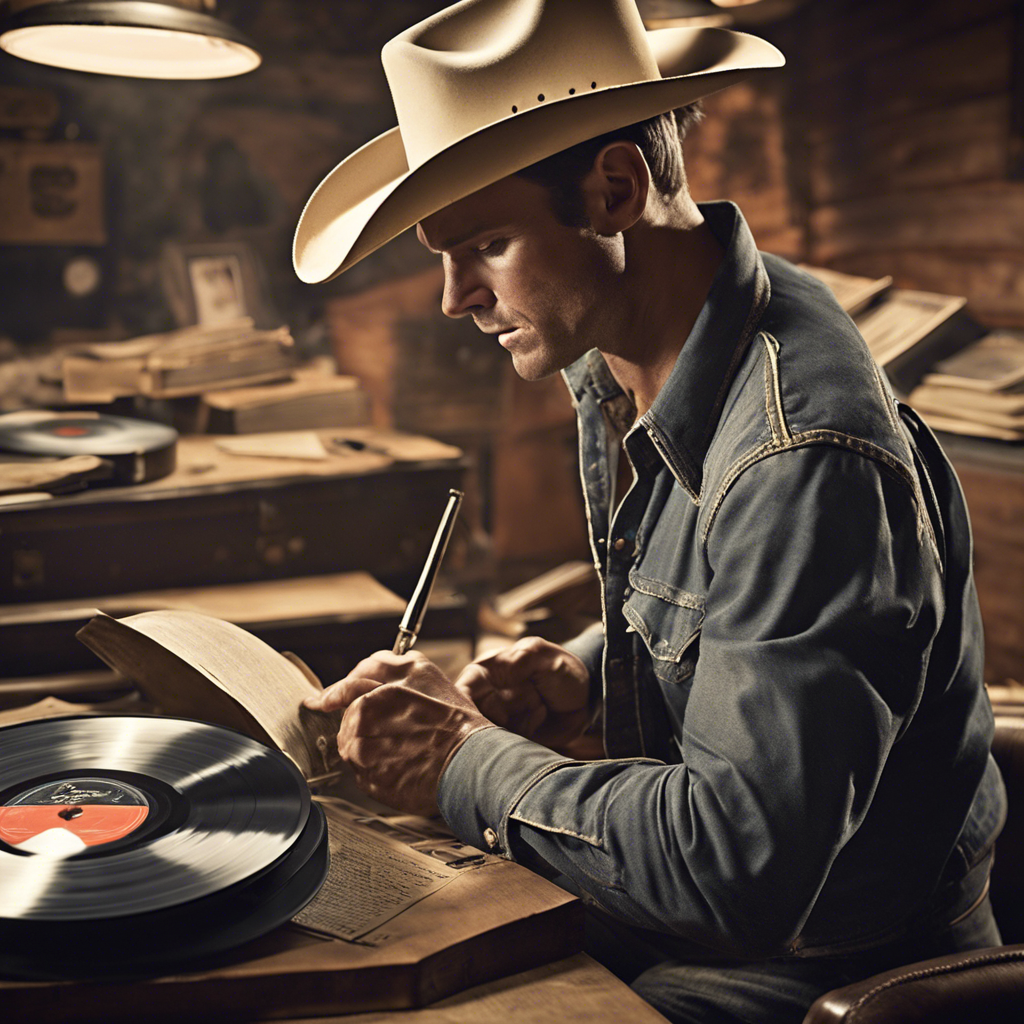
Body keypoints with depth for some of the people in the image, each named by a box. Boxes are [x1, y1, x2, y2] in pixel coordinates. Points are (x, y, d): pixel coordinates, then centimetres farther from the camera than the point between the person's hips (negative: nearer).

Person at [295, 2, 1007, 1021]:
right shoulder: (611, 370, -1)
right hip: (672, 901, 8)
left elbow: (746, 869, -31)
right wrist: (583, 675, -3)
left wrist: (470, 766, -22)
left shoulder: (808, 459, -30)